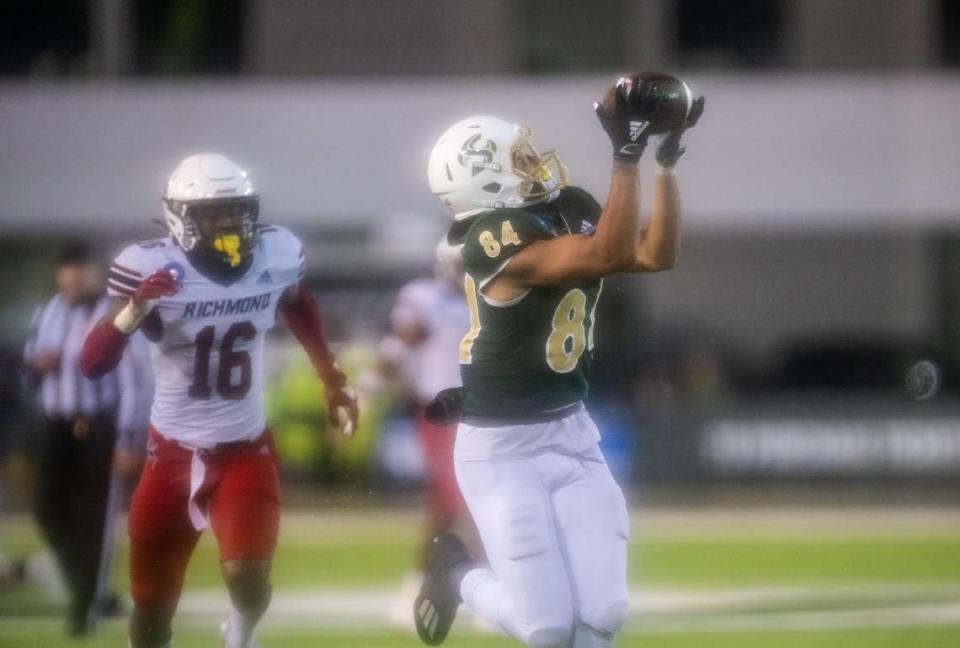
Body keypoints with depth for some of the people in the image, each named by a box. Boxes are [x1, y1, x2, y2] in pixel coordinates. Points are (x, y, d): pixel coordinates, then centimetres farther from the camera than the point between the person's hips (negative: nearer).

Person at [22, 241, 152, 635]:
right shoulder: (48, 314, 8)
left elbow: (133, 381, -11)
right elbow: (30, 364, 20)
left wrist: (129, 440, -15)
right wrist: (36, 363, -6)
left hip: (98, 428, -6)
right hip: (56, 426, 6)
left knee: (93, 518, -3)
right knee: (51, 512, 4)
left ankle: (85, 606, 6)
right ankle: (92, 591, 21)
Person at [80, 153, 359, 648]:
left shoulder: (277, 255, -8)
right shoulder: (153, 267, -18)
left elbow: (300, 310, 18)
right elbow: (92, 363, -25)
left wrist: (332, 381, 20)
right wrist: (136, 307, -40)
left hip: (245, 449, 1)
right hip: (173, 452, -1)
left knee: (246, 573, -19)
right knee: (151, 604, 7)